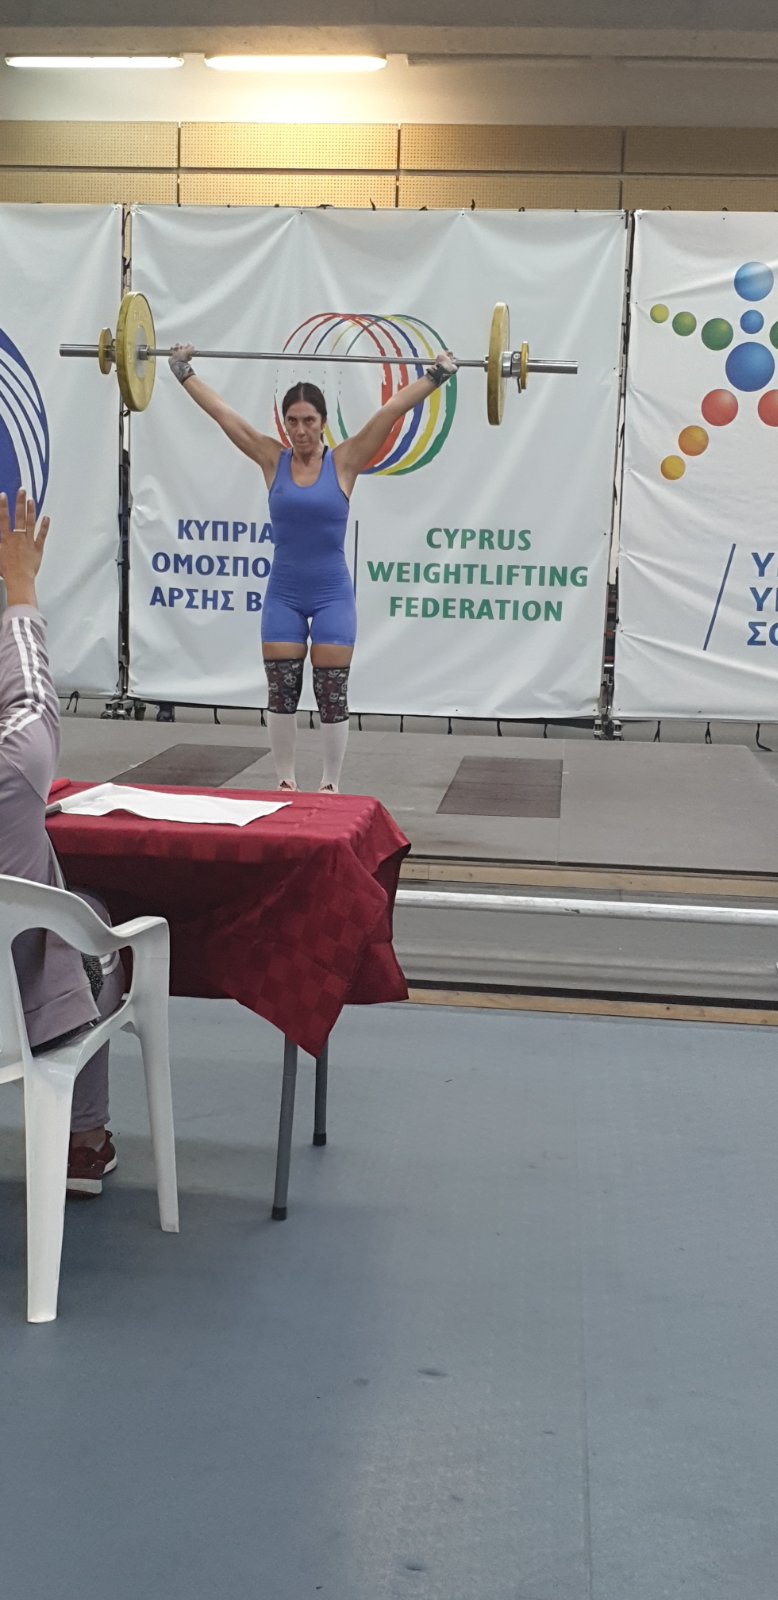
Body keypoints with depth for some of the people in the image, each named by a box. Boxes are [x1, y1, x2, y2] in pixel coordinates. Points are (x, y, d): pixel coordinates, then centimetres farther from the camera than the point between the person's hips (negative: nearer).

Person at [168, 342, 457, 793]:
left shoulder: (344, 463, -6)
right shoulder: (273, 460, -1)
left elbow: (391, 411, -11)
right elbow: (221, 411, 1)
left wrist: (436, 376, -14)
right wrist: (184, 371, 2)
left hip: (332, 594, -2)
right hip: (283, 594, 2)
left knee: (332, 696, 2)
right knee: (282, 694, 6)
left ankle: (331, 785, 14)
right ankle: (285, 781, 19)